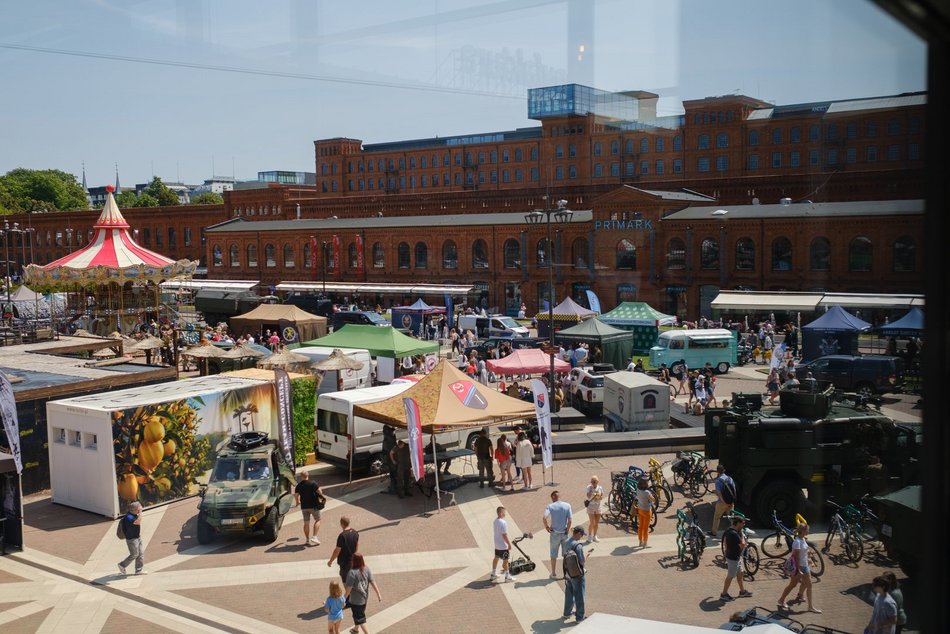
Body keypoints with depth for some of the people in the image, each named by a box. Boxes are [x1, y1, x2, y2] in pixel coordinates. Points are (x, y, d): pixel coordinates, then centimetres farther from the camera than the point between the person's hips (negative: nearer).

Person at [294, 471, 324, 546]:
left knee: (306, 523, 12)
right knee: (317, 520, 9)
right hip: (313, 505, -4)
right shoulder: (312, 483, -10)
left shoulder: (298, 485, 2)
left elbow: (296, 495, 6)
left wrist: (298, 502, 25)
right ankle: (314, 537, -5)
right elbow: (320, 492, -14)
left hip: (304, 506, 4)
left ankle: (307, 540, 17)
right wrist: (321, 496, 8)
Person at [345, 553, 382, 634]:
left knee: (359, 618, 5)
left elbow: (349, 587, -21)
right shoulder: (367, 570, -9)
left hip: (355, 599, -7)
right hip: (365, 597, 7)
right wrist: (378, 594, -3)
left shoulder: (352, 572, -25)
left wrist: (345, 597, -7)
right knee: (360, 614, 28)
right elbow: (373, 582, -8)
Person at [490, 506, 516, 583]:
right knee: (505, 560, 3)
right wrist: (509, 544, -17)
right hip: (503, 546, -9)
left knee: (496, 558, 20)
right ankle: (507, 577, 12)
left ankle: (493, 574, 30)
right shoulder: (503, 522, -25)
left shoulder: (495, 521, 3)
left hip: (497, 545, 9)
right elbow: (504, 535, -25)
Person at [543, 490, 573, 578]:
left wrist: (546, 527, -7)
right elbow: (570, 519, -10)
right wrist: (568, 529, 0)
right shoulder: (567, 505, -3)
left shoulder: (550, 506, -8)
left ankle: (554, 573, 19)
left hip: (555, 533, -1)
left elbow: (544, 518, -22)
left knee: (554, 554, 12)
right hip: (565, 533, 2)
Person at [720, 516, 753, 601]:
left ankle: (742, 591, 36)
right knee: (730, 576, 3)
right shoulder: (734, 534, -29)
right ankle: (723, 594, 12)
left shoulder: (728, 530, 2)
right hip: (733, 558, -10)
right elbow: (742, 545, -28)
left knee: (739, 574, 22)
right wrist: (742, 535, -17)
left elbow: (725, 543, 13)